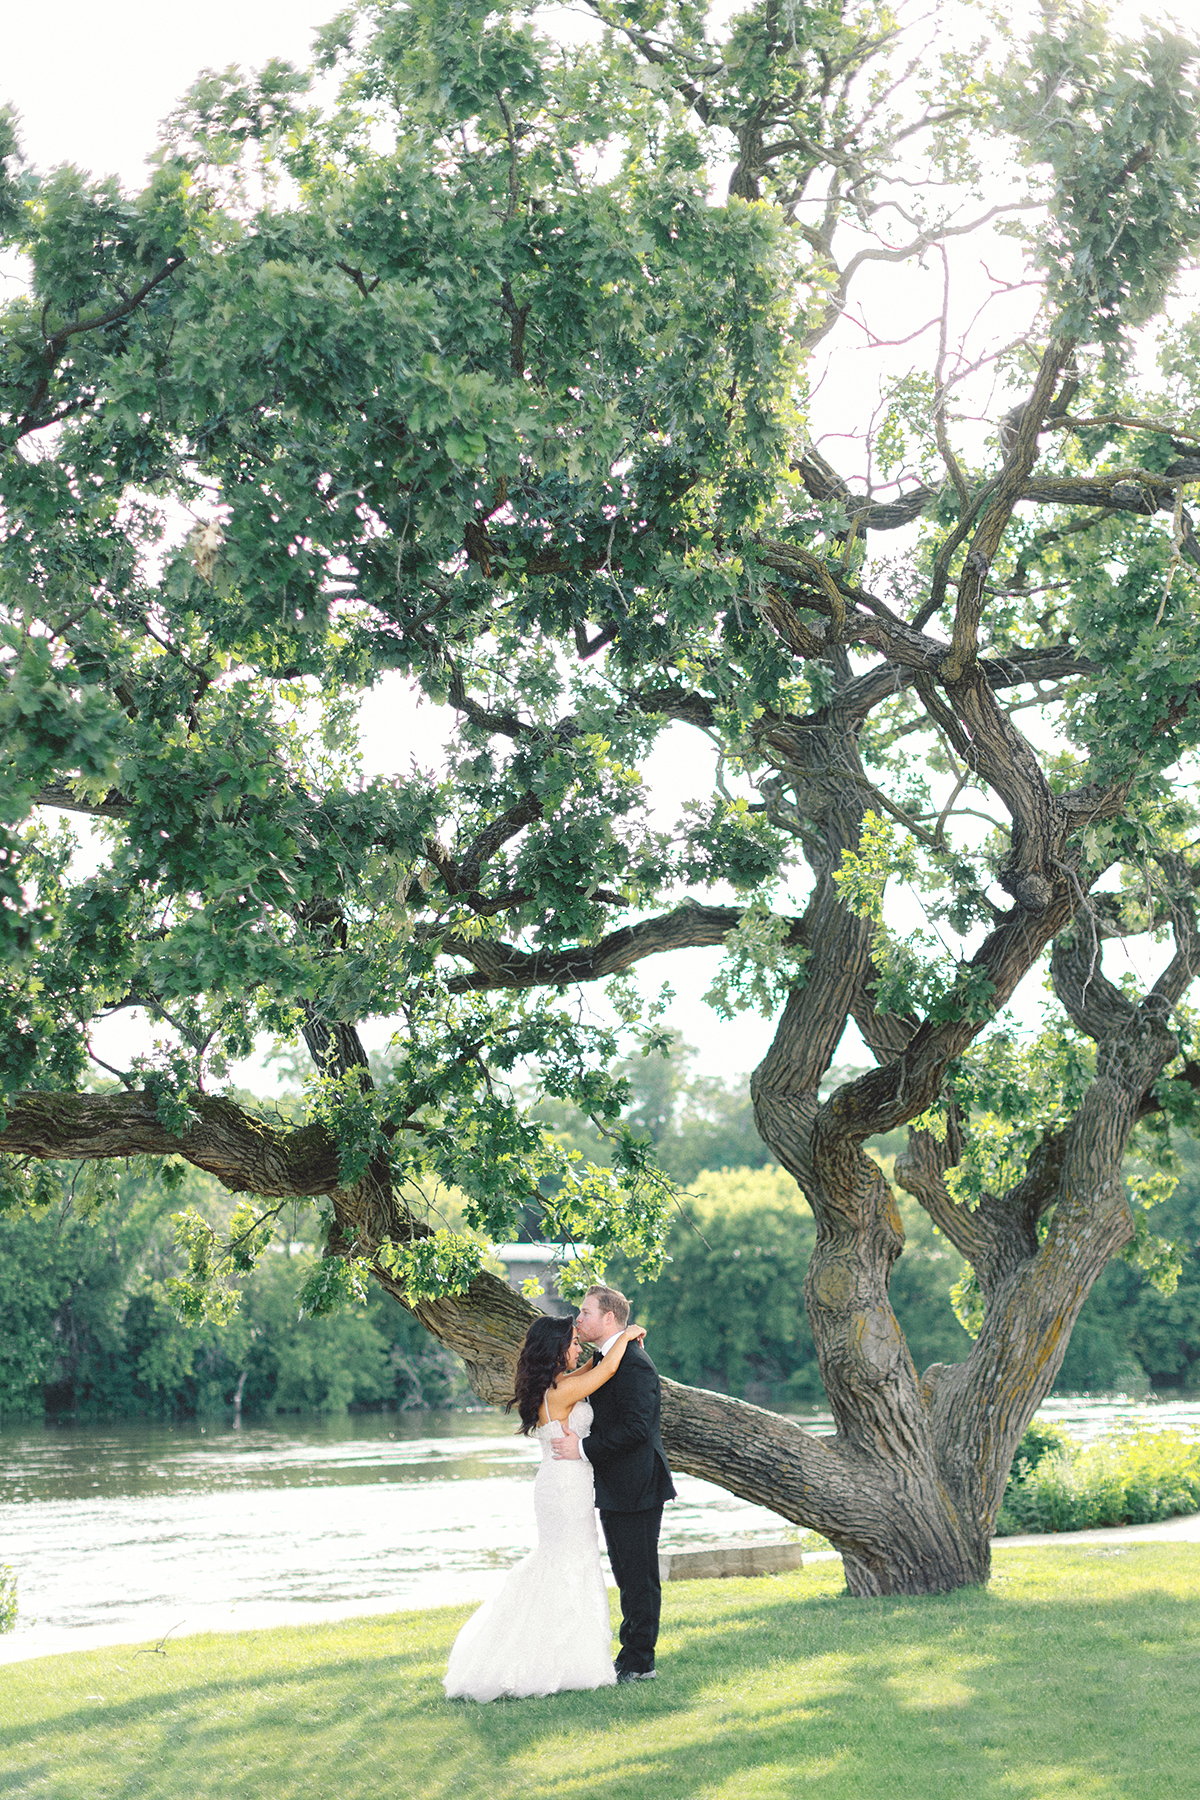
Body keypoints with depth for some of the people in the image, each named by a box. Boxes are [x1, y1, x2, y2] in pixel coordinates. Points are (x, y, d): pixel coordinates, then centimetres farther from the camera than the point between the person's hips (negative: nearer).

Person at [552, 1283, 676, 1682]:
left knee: (639, 1576, -2)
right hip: (613, 1489, 10)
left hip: (635, 1488, -10)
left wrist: (584, 1449, -21)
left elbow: (636, 1427, -25)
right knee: (627, 1576, 16)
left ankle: (639, 1663, 4)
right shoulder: (601, 1361, 14)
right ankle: (632, 1656, 25)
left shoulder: (634, 1364, -18)